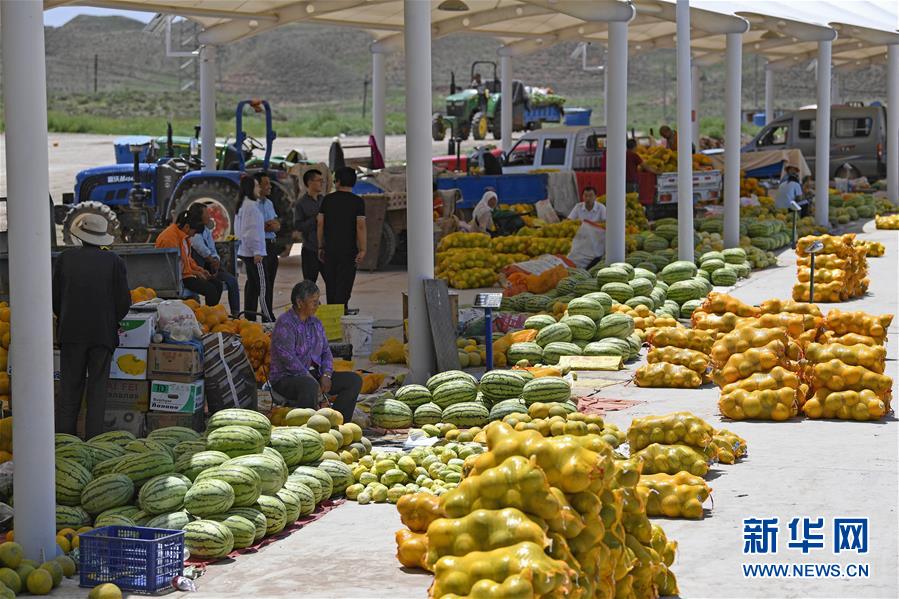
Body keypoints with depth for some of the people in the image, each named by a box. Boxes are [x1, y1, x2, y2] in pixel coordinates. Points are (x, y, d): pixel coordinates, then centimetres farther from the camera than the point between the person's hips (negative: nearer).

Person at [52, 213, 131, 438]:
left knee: (69, 388, 6)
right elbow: (124, 301, -1)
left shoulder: (65, 258, 1)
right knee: (97, 388, 5)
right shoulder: (114, 261, -2)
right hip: (103, 333, -1)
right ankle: (93, 439, 2)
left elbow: (55, 296, 5)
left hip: (71, 333, 1)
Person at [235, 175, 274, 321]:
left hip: (244, 251, 10)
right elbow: (251, 231, -20)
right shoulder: (251, 205, -16)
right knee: (262, 285, -9)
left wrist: (263, 226, 16)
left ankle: (249, 318, 13)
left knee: (252, 283, 12)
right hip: (254, 252, -10)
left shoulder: (241, 205, 15)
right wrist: (257, 252, -18)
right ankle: (269, 319, -10)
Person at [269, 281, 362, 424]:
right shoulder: (284, 324, -12)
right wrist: (314, 382, -23)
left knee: (354, 380, -5)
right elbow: (288, 358, -21)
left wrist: (326, 375, -7)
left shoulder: (315, 323, 13)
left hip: (314, 375, 8)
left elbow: (326, 351, 13)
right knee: (310, 386, -41)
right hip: (286, 377, -8)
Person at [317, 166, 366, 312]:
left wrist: (321, 247, 12)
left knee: (330, 282, 13)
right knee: (345, 284, -1)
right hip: (349, 249, -3)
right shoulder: (357, 201, -5)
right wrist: (362, 250, -10)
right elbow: (360, 226, -12)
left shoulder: (327, 199, 4)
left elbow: (320, 224, 5)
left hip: (329, 249, 3)